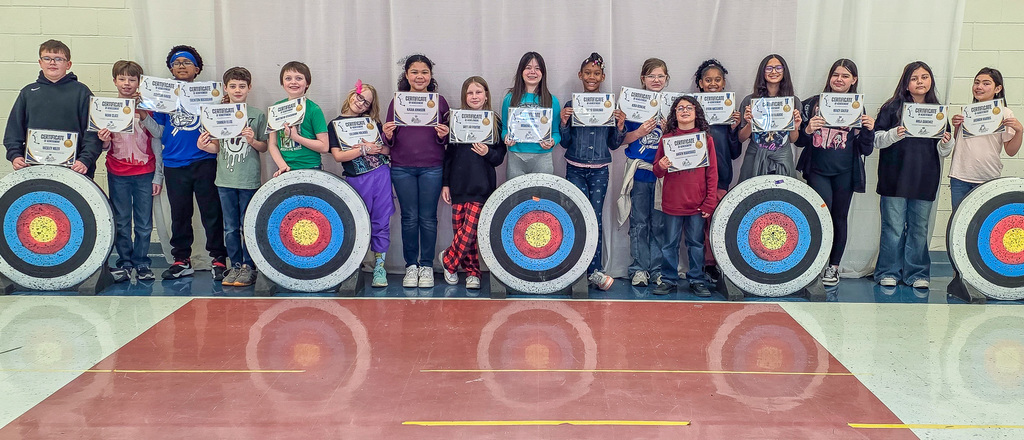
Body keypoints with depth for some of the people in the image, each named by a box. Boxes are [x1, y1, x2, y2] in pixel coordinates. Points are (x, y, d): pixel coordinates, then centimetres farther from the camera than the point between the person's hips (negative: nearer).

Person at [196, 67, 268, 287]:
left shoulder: (257, 114, 1)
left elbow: (264, 147, 4)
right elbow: (217, 147, 9)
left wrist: (252, 141, -16)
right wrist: (204, 146, -11)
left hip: (249, 180, -3)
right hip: (225, 179, 3)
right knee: (230, 228, 9)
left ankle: (249, 267, 13)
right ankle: (235, 266, 19)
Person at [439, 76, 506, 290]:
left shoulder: (495, 123, 4)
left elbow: (500, 157, 7)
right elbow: (449, 154, 9)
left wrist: (487, 153, -15)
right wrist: (445, 183, 6)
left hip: (482, 186, -2)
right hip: (459, 184, 2)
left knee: (469, 230, -9)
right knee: (460, 230, 2)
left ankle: (448, 259, 14)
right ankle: (472, 271, 18)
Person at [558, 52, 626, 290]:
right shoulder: (571, 105, 3)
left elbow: (613, 144, 8)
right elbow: (565, 142, 4)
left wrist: (620, 126, -9)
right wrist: (563, 122, -12)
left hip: (599, 170, 1)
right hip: (575, 169, -1)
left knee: (596, 217, 0)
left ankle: (593, 269, 7)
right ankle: (595, 271, 2)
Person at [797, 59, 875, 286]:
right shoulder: (812, 104, 2)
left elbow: (865, 150, 8)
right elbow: (799, 140, 5)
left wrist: (869, 130, -10)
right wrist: (808, 130, -16)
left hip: (845, 173, 2)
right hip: (818, 171, -2)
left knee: (839, 217, 7)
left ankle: (833, 266, 19)